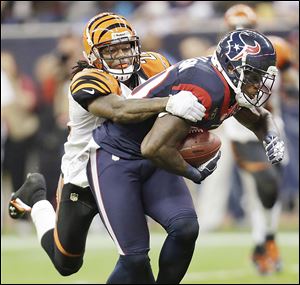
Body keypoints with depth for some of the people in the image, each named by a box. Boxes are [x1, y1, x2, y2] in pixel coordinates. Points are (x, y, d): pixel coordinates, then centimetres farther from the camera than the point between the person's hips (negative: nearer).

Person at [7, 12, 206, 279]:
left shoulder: (151, 68, -11)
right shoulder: (88, 82, -31)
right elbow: (119, 110, -48)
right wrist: (169, 103, -61)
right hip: (82, 183, -5)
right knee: (66, 264, 13)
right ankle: (36, 197, 36)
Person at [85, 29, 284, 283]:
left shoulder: (231, 87, -1)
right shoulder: (206, 90, -29)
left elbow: (260, 117, 23)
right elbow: (154, 147, -33)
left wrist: (271, 136, -1)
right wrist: (193, 173, -15)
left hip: (153, 164, 8)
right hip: (115, 157, -8)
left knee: (185, 228, -15)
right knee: (135, 257, -12)